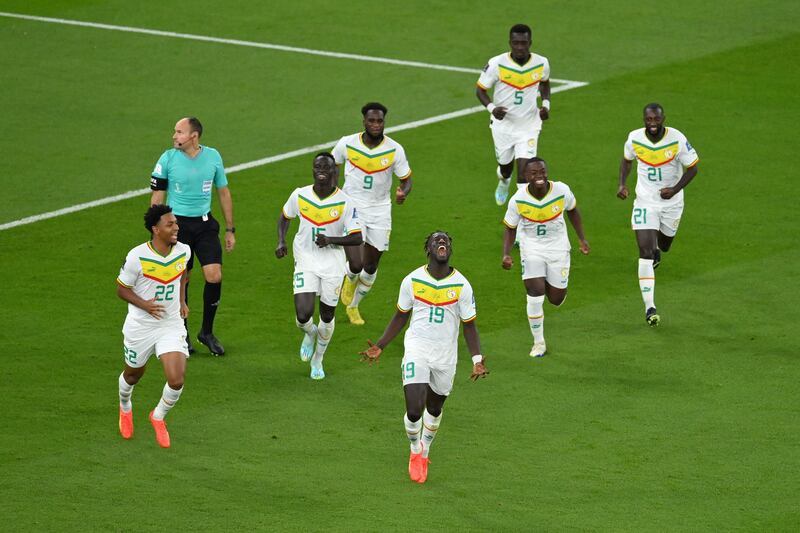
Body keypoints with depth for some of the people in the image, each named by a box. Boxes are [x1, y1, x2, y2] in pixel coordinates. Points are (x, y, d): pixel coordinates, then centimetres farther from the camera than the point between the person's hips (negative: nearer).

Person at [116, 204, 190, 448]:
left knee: (177, 380, -13)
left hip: (172, 325, 2)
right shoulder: (137, 257, -22)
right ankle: (125, 408, 55)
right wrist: (144, 304, -24)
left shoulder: (183, 251, -7)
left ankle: (158, 417, 18)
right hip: (140, 326, -2)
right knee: (133, 374, 19)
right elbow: (121, 289, -9)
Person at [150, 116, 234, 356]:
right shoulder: (168, 159, -7)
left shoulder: (213, 157, 0)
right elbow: (157, 197, 0)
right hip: (177, 223, -2)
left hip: (205, 224, 2)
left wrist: (230, 230, 11)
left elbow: (224, 193, 11)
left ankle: (207, 332, 10)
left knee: (214, 276, -8)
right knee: (180, 281, 3)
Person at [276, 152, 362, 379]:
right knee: (303, 316, -13)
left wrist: (331, 240, -28)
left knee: (327, 317, 11)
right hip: (306, 262, 0)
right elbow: (284, 216, 13)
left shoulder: (345, 202, -13)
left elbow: (357, 238, -13)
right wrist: (281, 242, -3)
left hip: (333, 265, 0)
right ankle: (310, 333, 26)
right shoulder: (300, 196, -7)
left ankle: (318, 359, 37)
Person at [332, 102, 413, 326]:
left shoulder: (395, 150, -10)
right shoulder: (347, 144, -11)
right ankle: (350, 280, 22)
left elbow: (406, 179, -1)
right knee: (356, 264, -17)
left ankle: (353, 306, 38)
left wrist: (403, 192, -24)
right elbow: (331, 165, 9)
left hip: (380, 212, 2)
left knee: (370, 267, 11)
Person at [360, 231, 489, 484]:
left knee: (434, 409, 17)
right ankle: (415, 451, 16)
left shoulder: (462, 286, -6)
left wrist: (477, 360, -12)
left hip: (446, 357, 1)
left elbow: (469, 325, 0)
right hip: (416, 351, -1)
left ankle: (424, 452, 43)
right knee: (414, 410, -13)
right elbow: (401, 317, 9)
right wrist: (379, 346, 3)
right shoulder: (412, 281, -5)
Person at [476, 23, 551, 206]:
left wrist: (546, 104, -3)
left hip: (529, 126, 0)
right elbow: (480, 90, -7)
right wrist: (492, 108, -25)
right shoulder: (497, 64, -18)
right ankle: (503, 181, 58)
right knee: (506, 165, 21)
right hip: (503, 124, 0)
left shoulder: (541, 63, -11)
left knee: (524, 169, -15)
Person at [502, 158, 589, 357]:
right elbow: (510, 228, -3)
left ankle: (552, 285, 45)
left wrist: (582, 239, 7)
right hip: (531, 249, -1)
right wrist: (506, 254, -18)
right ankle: (538, 343, 4)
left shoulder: (562, 191, -17)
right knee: (535, 293, -14)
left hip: (558, 248, 1)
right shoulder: (518, 200, -18)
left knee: (556, 299, 5)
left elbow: (572, 211, 6)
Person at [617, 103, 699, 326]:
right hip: (645, 202, 0)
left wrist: (675, 189, -20)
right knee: (645, 253, -13)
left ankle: (656, 249, 63)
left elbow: (692, 168, -7)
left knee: (664, 246, 22)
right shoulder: (634, 138, -11)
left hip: (671, 202, 1)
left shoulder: (677, 139, -18)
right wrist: (622, 183, -4)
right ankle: (649, 308, -12)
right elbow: (627, 159, 11)